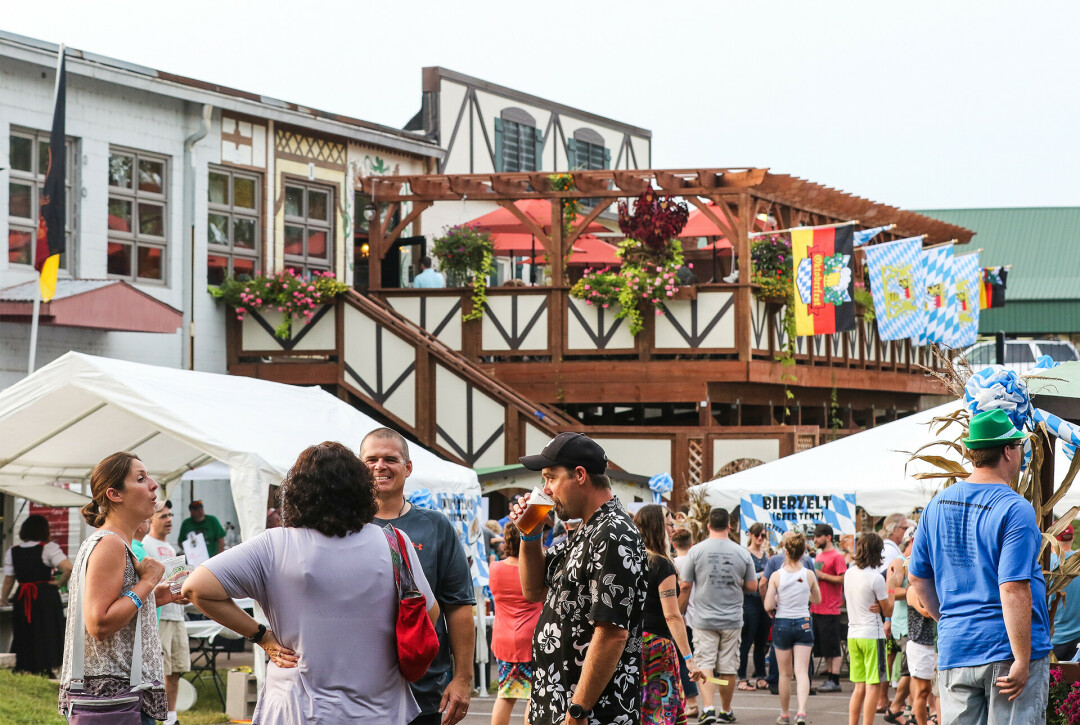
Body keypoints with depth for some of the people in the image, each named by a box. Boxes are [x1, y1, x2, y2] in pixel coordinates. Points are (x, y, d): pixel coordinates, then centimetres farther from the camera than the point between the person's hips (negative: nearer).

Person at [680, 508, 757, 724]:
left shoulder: (697, 550, -5)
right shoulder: (742, 553, -2)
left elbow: (686, 586, 0)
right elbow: (752, 585, 5)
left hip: (704, 619, -1)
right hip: (732, 619, 1)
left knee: (704, 664, 1)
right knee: (728, 667, 10)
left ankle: (708, 707, -15)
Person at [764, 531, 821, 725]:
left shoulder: (777, 576, -10)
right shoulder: (809, 575, -5)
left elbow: (768, 606, -12)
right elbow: (817, 600, 10)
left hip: (782, 624, 0)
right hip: (804, 624, 0)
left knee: (785, 674, 12)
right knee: (802, 671, -3)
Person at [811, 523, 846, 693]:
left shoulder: (837, 556, -9)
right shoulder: (818, 556, 17)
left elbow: (843, 579, -16)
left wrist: (822, 575, -16)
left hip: (830, 609, -8)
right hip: (817, 608, 9)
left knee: (833, 647, -6)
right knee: (824, 647, 10)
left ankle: (834, 681, -5)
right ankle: (829, 678, 15)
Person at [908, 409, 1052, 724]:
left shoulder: (938, 505, 7)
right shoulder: (1014, 510, -14)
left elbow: (918, 577, 16)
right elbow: (1013, 589, -20)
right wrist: (1022, 661, -18)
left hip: (955, 650, 6)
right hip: (1008, 648, -6)